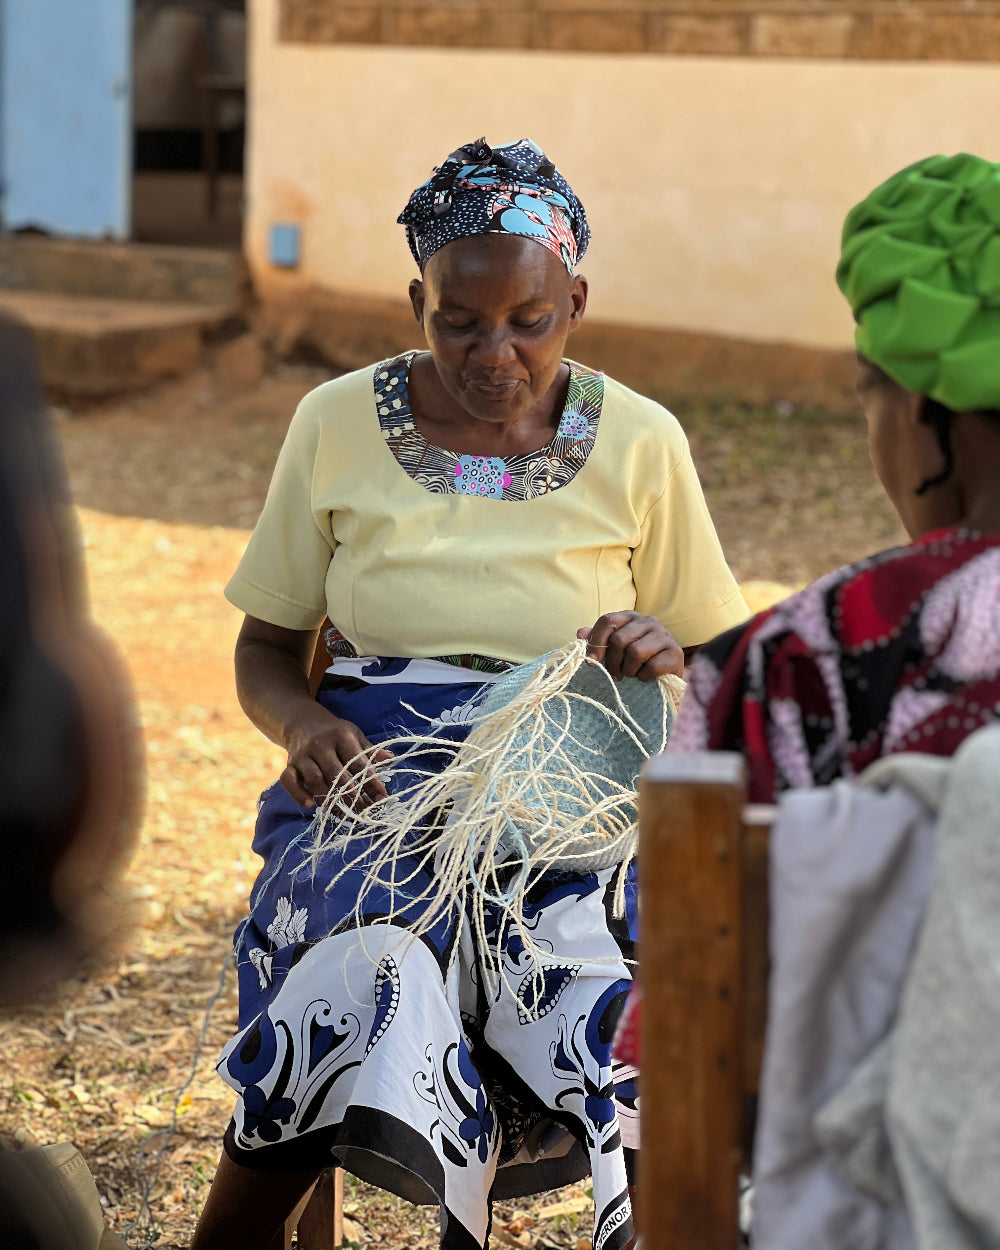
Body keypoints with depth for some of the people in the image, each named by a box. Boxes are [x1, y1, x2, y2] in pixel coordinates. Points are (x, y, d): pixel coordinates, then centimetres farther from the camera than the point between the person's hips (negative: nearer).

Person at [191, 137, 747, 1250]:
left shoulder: (640, 446, 5)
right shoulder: (338, 425, 5)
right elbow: (265, 650, 12)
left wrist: (670, 658, -11)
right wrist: (304, 726, -10)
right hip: (372, 783, 0)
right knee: (381, 951, -33)